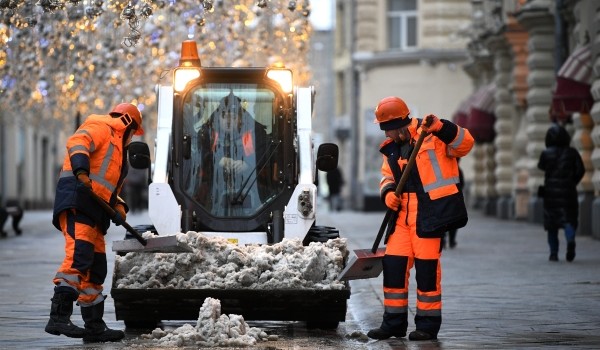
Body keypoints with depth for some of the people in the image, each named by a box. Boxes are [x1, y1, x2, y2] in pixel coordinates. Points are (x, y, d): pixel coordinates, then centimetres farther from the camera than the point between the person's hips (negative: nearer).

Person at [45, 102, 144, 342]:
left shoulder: (116, 148, 33)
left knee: (96, 270, 12)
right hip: (77, 201, -10)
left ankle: (95, 327, 18)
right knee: (78, 257, -24)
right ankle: (59, 316, -34)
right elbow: (77, 142, -16)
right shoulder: (100, 128, 4)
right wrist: (81, 171, -34)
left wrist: (117, 206, 9)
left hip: (94, 213, 10)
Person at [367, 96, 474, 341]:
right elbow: (387, 176, 23)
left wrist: (441, 128, -31)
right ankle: (394, 323, 15)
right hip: (402, 213, 7)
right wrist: (388, 193, 1)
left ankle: (428, 325, 7)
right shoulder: (391, 148, 17)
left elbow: (465, 143, -16)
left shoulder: (432, 135, -7)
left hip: (430, 212, -7)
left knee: (427, 266, -4)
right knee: (393, 264, 4)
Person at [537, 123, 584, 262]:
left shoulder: (546, 153, -3)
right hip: (568, 191, 0)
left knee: (552, 224, 10)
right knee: (569, 219, 1)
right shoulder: (572, 153, 0)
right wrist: (573, 182, 8)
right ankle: (570, 240, -29)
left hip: (551, 192, 0)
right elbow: (581, 170, -5)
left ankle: (554, 253, 8)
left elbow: (541, 166, 15)